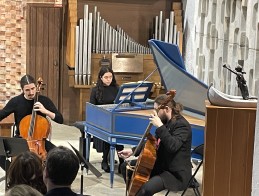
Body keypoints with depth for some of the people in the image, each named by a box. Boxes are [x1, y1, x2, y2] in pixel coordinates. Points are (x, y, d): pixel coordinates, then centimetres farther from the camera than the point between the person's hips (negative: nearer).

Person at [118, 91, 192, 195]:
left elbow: (173, 146, -36)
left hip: (176, 173, -9)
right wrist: (133, 151, 11)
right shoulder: (165, 121, 6)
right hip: (160, 164, 9)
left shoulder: (182, 125, -19)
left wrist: (160, 126, -35)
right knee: (126, 167, 12)